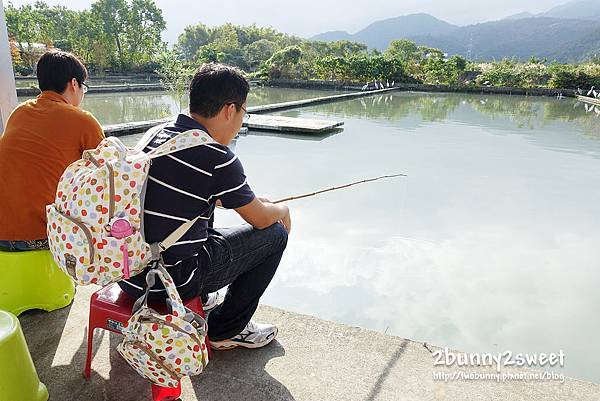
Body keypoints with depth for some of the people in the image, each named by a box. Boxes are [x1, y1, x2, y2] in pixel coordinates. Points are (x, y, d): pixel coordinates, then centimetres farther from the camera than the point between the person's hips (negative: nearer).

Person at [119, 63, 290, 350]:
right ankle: (226, 330, 16)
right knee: (274, 234, 4)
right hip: (169, 281, -8)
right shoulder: (217, 158, -20)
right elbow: (260, 219, -5)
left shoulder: (156, 135, 4)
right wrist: (282, 210, 18)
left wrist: (253, 200, 25)